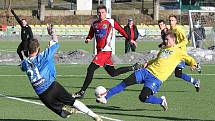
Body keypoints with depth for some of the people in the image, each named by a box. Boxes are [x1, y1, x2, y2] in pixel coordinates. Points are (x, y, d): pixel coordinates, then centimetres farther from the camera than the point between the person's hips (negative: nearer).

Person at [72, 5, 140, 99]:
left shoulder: (110, 22, -4)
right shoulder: (94, 24, 12)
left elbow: (121, 30, 4)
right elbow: (91, 34, 24)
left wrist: (130, 39, 9)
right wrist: (88, 39, 2)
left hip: (106, 51, -7)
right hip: (100, 51, 7)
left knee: (91, 69, -14)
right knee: (113, 73, 15)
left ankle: (82, 92, -11)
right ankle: (133, 68, 33)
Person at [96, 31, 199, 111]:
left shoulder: (178, 52, 1)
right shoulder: (163, 49, 21)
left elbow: (189, 59, 2)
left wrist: (193, 64, -20)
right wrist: (148, 63, 20)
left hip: (157, 78, -6)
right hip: (147, 71, 6)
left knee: (142, 98, -21)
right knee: (125, 82, -9)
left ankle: (161, 101, 6)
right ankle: (106, 97, -6)